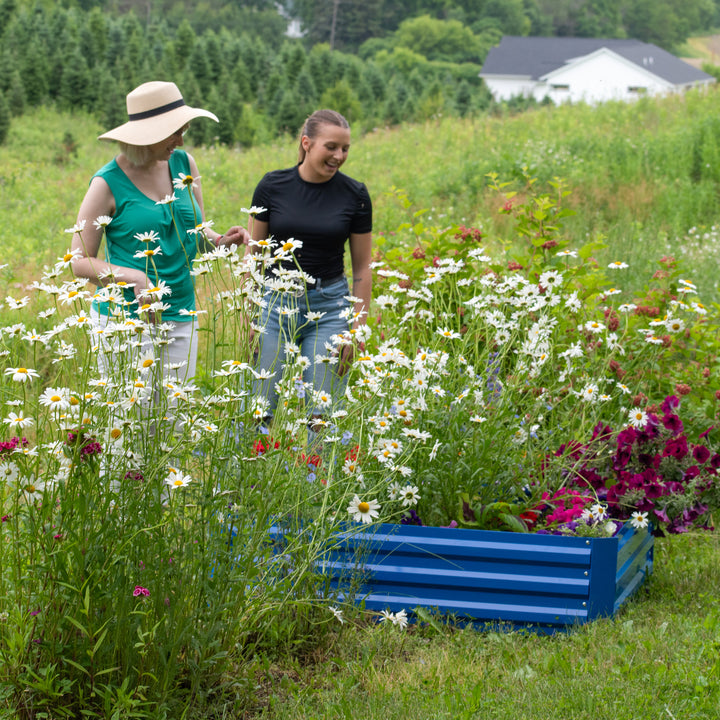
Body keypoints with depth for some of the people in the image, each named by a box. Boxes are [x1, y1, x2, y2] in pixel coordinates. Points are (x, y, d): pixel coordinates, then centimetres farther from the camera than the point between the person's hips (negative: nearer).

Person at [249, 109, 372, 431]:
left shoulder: (355, 195, -2)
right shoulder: (272, 186, -3)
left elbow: (362, 268, 4)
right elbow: (254, 253, 6)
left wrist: (356, 329, -1)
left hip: (329, 307, 0)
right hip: (275, 300, 0)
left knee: (321, 415, -1)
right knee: (258, 410, -2)